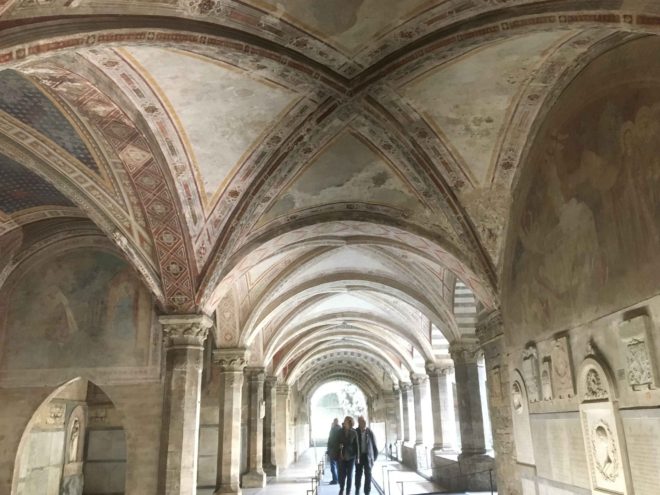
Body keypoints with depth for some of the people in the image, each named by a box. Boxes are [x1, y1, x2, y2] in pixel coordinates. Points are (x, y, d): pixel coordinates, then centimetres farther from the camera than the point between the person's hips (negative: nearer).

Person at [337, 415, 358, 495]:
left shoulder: (354, 433, -6)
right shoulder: (340, 432, -4)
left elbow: (356, 445, -3)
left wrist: (357, 456, -5)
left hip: (351, 456, -1)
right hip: (342, 456, 1)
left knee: (349, 475, 5)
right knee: (342, 474, 2)